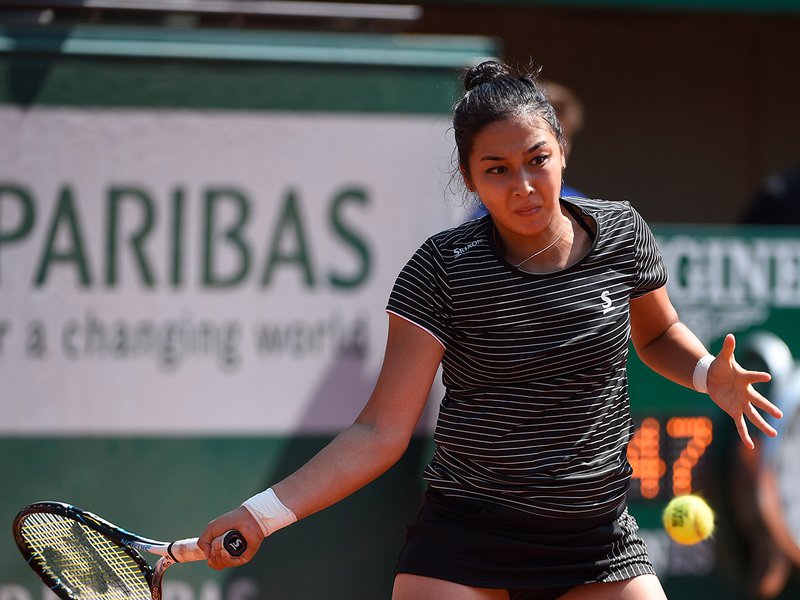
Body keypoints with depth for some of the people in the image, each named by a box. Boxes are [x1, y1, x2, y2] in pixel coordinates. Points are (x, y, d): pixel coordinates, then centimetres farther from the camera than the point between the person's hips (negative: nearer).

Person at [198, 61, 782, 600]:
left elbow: (658, 334, 20)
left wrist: (708, 372, -2)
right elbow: (381, 432, -11)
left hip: (600, 546, 3)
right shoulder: (444, 268, -11)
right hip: (465, 541, -3)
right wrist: (263, 514, -21)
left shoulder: (621, 233, -1)